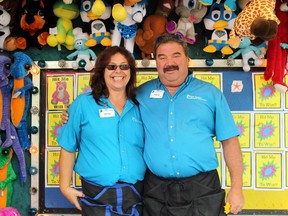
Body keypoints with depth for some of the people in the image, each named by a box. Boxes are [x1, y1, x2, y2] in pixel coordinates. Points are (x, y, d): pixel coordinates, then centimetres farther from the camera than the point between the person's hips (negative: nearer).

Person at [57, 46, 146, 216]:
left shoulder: (139, 106, 8)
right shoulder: (83, 103, -1)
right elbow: (68, 147, 0)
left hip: (136, 195, 3)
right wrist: (65, 187, -4)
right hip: (97, 196, -3)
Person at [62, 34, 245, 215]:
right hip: (156, 190, 1)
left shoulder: (210, 93, 5)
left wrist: (237, 187, -1)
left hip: (202, 189, -1)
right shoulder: (142, 93, 9)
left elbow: (229, 141, 4)